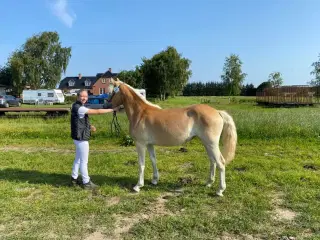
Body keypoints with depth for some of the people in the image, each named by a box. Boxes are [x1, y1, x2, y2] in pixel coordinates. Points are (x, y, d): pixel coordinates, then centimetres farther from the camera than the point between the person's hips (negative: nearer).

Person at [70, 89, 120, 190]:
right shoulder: (79, 108, -22)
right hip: (81, 138, -10)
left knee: (78, 159, 19)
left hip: (79, 137, 10)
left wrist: (89, 126, 7)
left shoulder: (77, 106, 9)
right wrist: (113, 110, -20)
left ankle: (74, 179, 31)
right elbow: (98, 111, -26)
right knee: (84, 161, 0)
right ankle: (86, 182, 11)